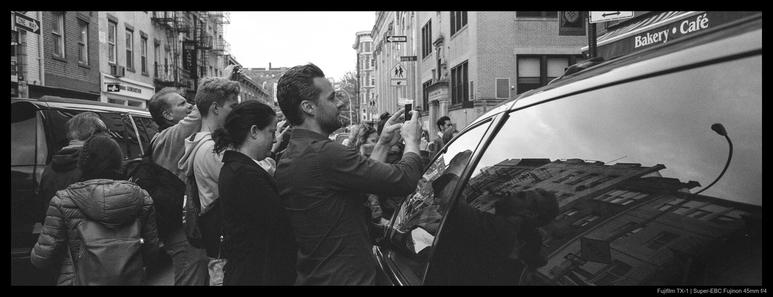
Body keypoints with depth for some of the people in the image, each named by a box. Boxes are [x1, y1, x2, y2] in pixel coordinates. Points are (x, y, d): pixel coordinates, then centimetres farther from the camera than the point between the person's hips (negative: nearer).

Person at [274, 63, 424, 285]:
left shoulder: (287, 160, 5)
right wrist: (412, 139, -4)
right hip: (346, 277, -9)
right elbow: (404, 180, -23)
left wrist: (383, 144, 12)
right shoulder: (325, 154, -25)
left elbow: (357, 192, 11)